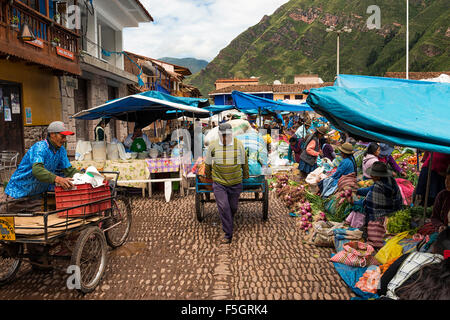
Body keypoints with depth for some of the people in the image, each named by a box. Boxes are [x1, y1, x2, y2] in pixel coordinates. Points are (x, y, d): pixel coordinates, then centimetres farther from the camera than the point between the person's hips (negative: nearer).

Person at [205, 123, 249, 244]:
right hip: (219, 183, -1)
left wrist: (246, 176, 20)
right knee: (223, 208, -9)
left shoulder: (239, 145, -5)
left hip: (235, 184, 1)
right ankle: (228, 234, 2)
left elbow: (244, 162, 10)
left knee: (233, 207, 12)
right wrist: (208, 177, 22)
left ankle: (228, 222, 43)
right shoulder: (213, 146, -6)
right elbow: (208, 163, 11)